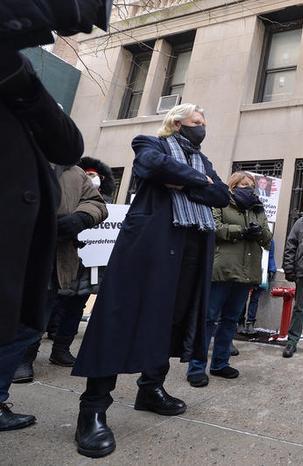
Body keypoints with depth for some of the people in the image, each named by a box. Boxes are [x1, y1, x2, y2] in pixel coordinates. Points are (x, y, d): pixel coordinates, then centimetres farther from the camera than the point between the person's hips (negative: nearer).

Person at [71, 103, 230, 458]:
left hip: (191, 248, 7)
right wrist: (199, 181, -4)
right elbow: (157, 165, -15)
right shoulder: (152, 145, 11)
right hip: (151, 240, -6)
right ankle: (94, 406, -3)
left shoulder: (202, 162, 26)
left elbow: (222, 196, 8)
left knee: (172, 317, 8)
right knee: (127, 314, -9)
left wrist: (183, 183, -6)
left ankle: (151, 388, 23)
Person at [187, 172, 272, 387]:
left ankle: (220, 363, 24)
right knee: (209, 318, -3)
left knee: (230, 319, 13)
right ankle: (197, 367, 3)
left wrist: (260, 232, -6)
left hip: (246, 273, 6)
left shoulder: (259, 210, 20)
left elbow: (268, 240, 16)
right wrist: (241, 230, -14)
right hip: (222, 271, -6)